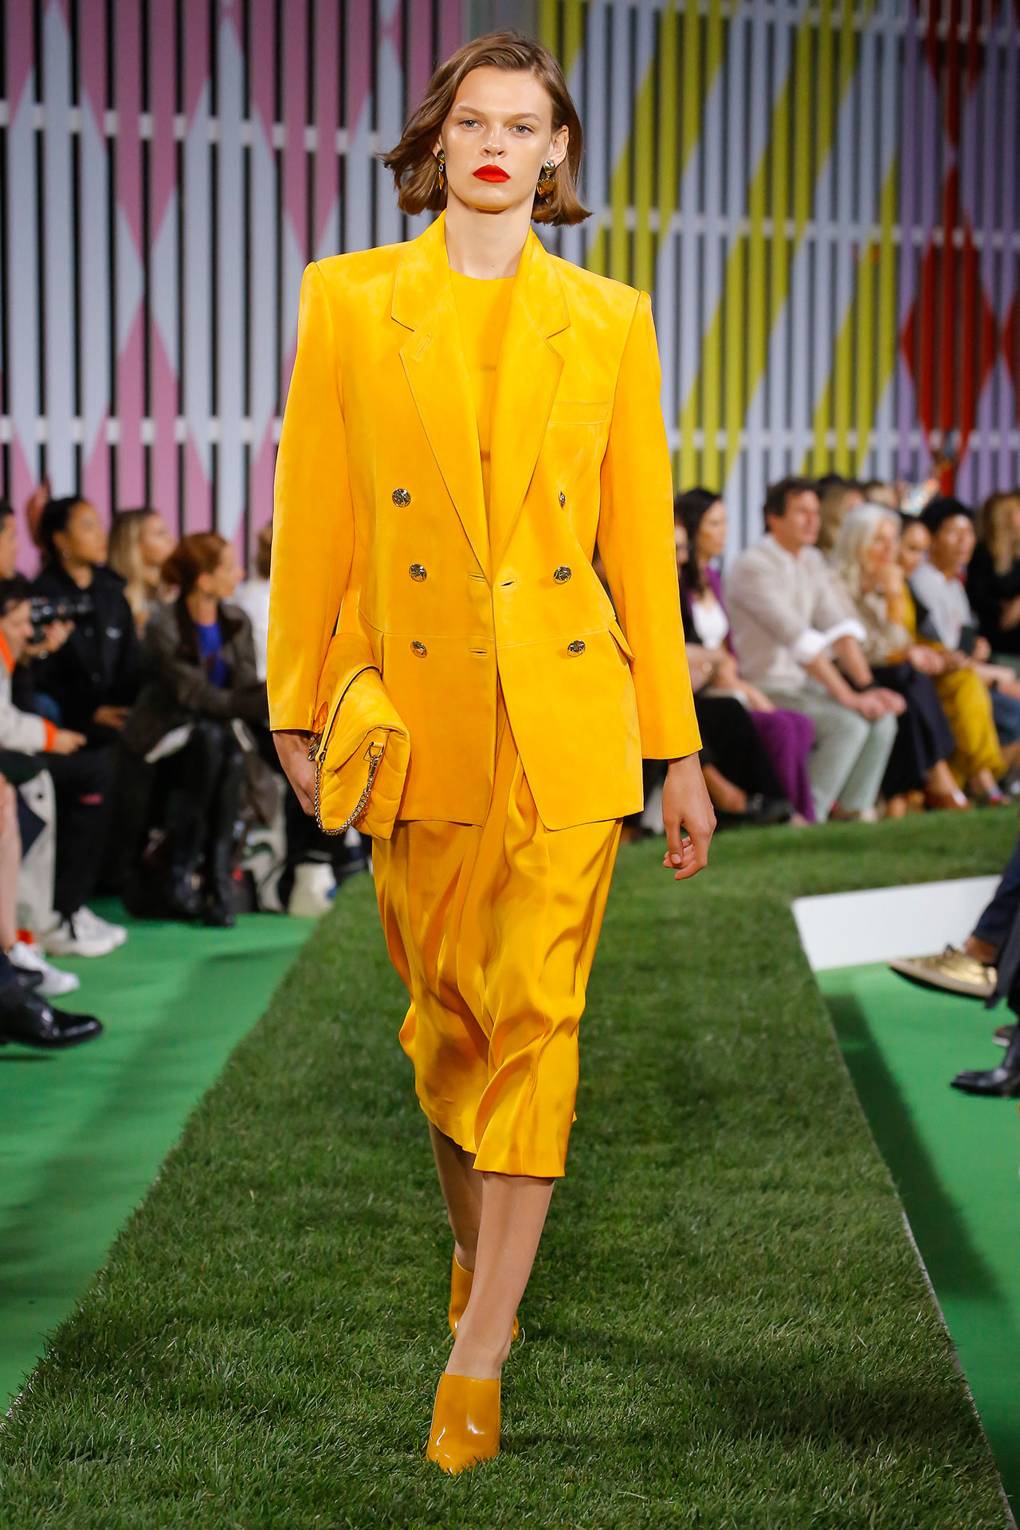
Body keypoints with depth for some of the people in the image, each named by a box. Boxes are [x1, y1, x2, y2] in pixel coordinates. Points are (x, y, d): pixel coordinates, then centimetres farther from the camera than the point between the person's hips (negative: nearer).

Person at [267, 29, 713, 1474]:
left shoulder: (607, 322, 4)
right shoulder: (349, 301, 3)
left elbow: (641, 540, 5)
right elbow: (312, 517, 4)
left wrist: (680, 751, 4)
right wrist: (299, 708, 3)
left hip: (566, 715, -1)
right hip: (416, 709, 1)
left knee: (535, 1014, -7)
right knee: (445, 1012, 12)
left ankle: (479, 1353, -6)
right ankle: (478, 1248, 39)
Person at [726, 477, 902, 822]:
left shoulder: (812, 561, 11)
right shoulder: (754, 566, -17)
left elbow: (839, 626, 6)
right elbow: (800, 639, -23)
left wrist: (867, 686, -8)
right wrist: (847, 696, -26)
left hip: (803, 683, 8)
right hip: (765, 690, -8)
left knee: (882, 719, -8)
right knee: (848, 724, -26)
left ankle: (854, 812, -4)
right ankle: (807, 819, -19)